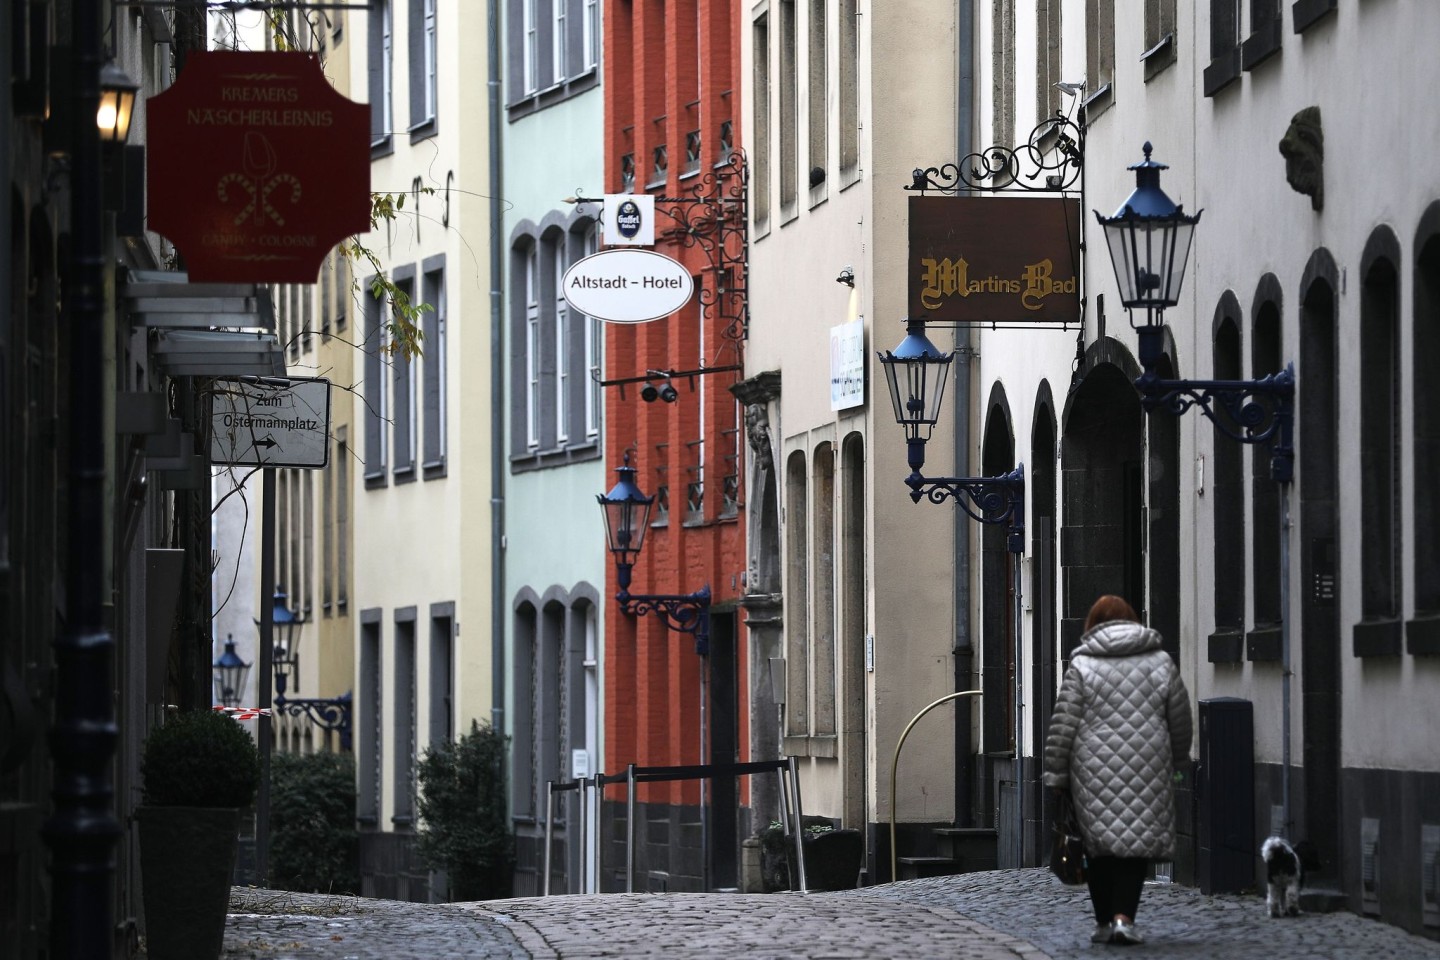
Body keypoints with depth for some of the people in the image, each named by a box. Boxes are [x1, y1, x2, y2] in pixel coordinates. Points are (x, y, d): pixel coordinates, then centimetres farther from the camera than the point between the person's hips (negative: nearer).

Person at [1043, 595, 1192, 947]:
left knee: (1099, 848, 8)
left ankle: (1104, 922, 12)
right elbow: (1180, 721, 13)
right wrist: (1177, 759, 28)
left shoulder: (1082, 666, 1)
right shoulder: (1161, 663, 7)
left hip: (1093, 772, -1)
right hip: (1148, 769, 1)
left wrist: (1056, 774, 4)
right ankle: (1123, 916, -12)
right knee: (1136, 842, 2)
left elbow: (1062, 727, -2)